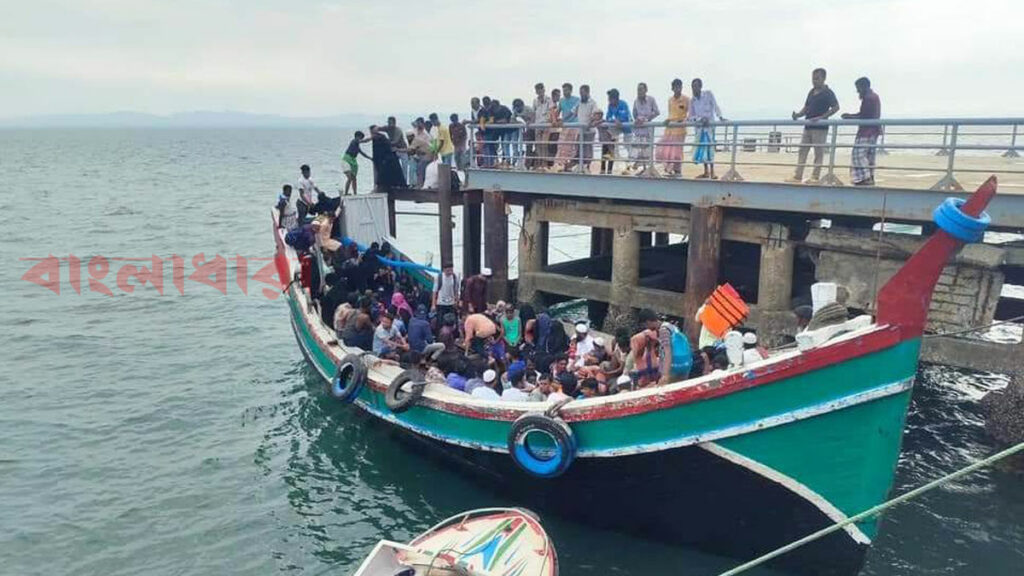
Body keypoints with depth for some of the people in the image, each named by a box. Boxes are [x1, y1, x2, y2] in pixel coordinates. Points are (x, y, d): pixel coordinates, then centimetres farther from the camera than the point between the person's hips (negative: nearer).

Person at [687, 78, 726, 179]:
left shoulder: (708, 94, -1)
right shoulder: (692, 100, 9)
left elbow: (715, 106, -8)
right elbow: (691, 115, 7)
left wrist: (720, 117, -21)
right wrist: (700, 119, -13)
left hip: (709, 124, -5)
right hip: (699, 126, 5)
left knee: (709, 146, -12)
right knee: (701, 147, 3)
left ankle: (712, 171, -11)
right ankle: (706, 172, 11)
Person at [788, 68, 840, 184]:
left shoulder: (827, 93, -7)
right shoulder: (812, 92, 14)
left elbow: (836, 107, -15)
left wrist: (821, 117, -23)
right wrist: (798, 114, 0)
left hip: (820, 127, -8)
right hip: (808, 126, 8)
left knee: (818, 152, -2)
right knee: (802, 151, 5)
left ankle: (815, 177, 2)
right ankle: (798, 176, 7)